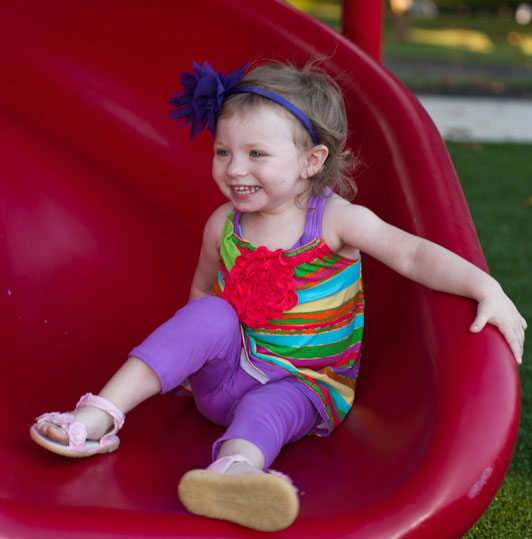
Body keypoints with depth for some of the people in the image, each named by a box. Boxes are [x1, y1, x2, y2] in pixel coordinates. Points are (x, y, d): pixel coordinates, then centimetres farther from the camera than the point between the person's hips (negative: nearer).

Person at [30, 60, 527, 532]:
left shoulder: (336, 219, -12)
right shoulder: (223, 225, -2)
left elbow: (414, 255, -19)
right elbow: (202, 289, 16)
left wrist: (486, 288, -30)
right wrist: (202, 343, 3)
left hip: (305, 384, -3)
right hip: (226, 375, 3)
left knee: (268, 406, -36)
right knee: (211, 316, -27)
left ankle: (233, 469, -69)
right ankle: (101, 416, -31)